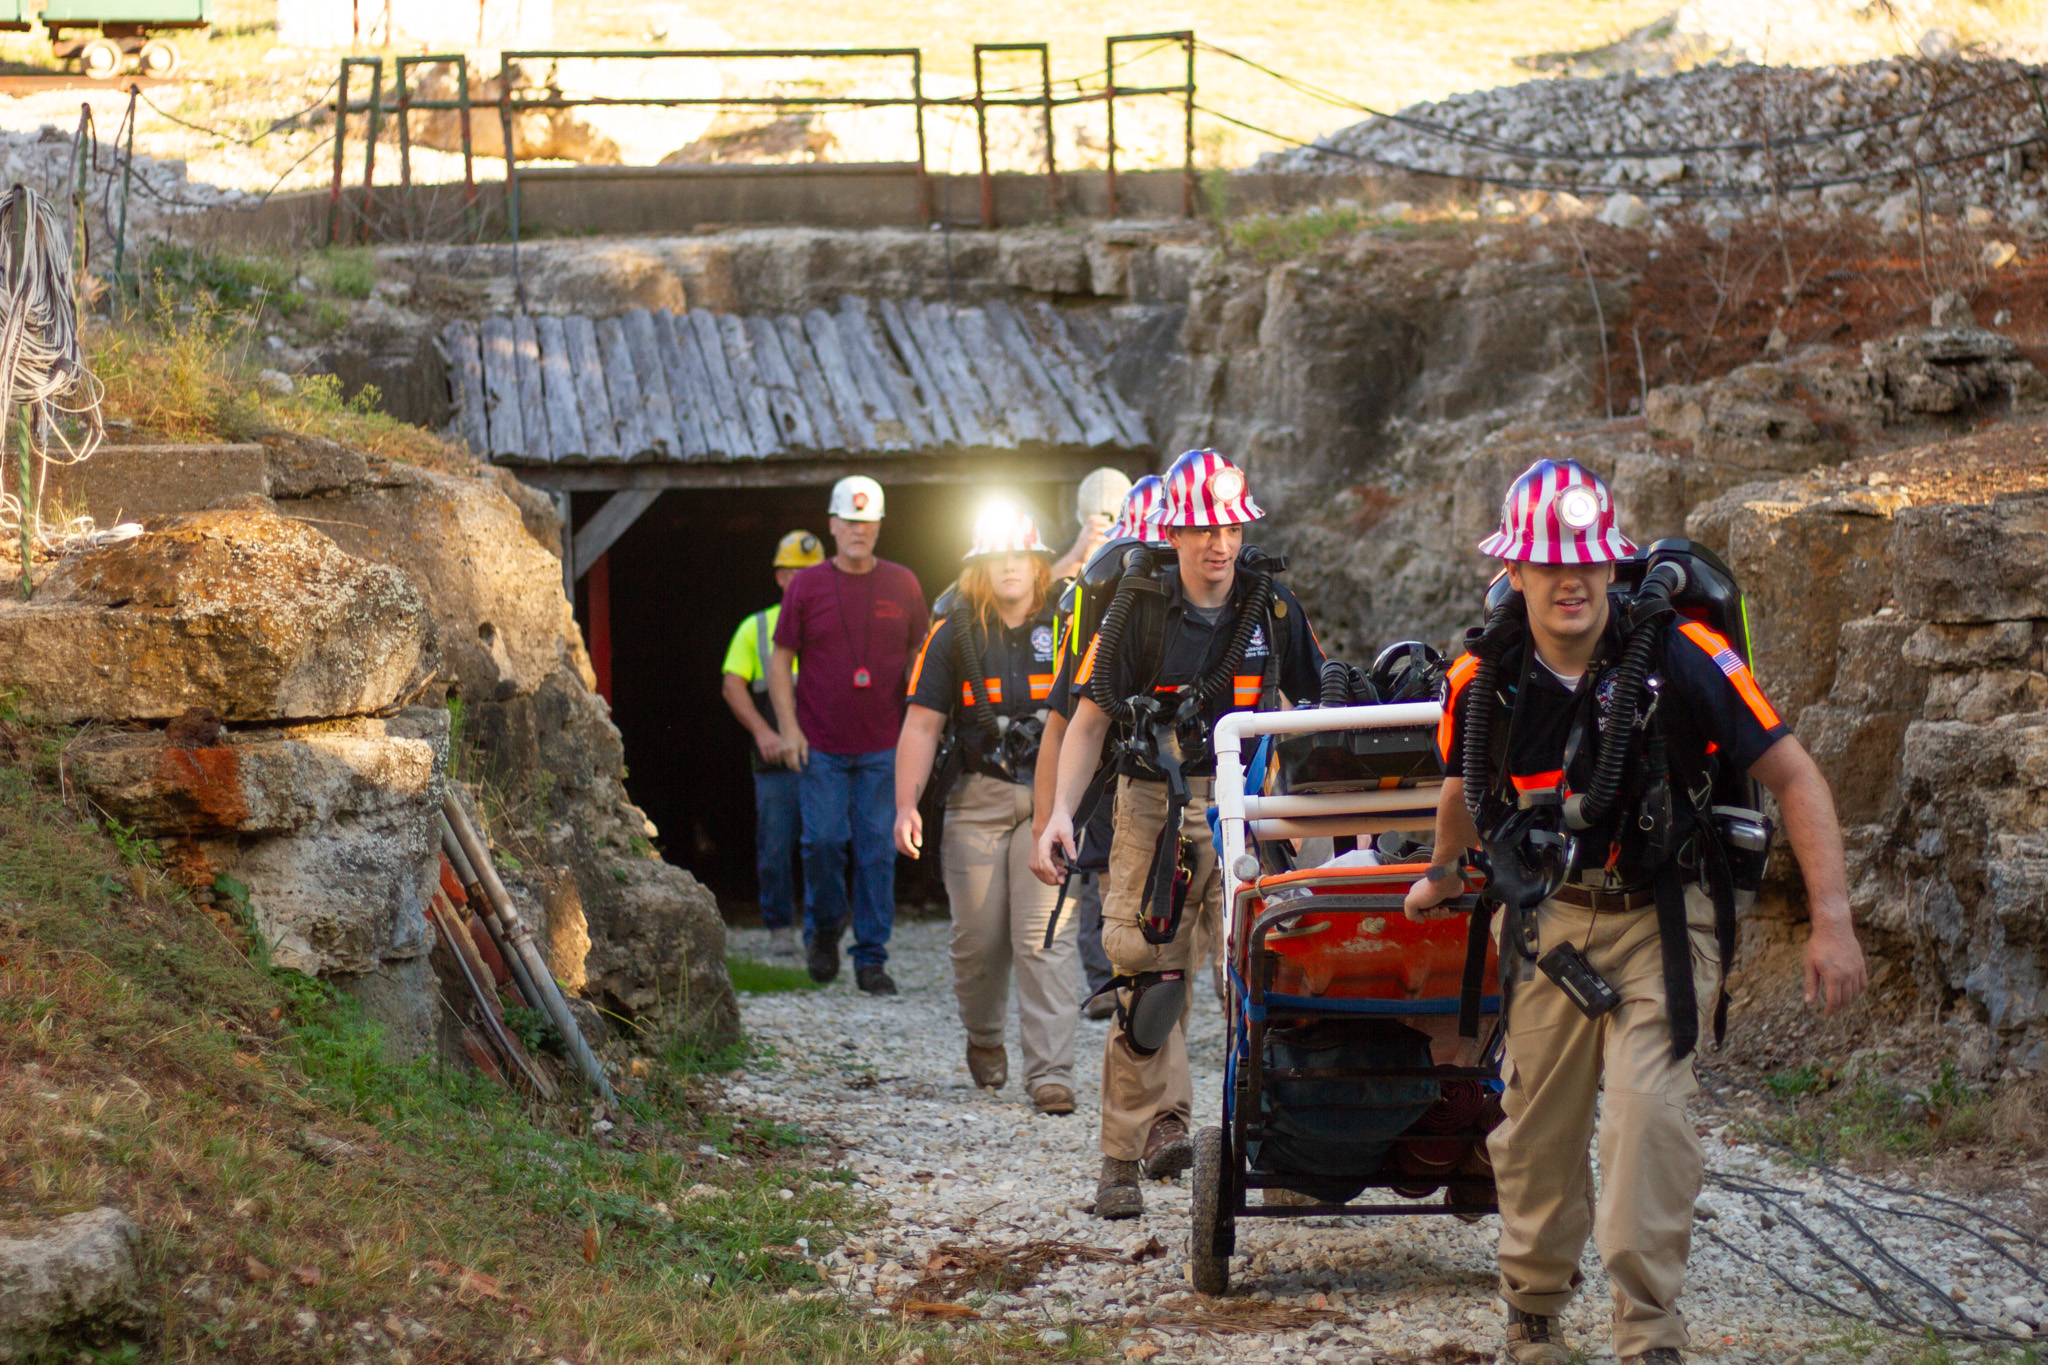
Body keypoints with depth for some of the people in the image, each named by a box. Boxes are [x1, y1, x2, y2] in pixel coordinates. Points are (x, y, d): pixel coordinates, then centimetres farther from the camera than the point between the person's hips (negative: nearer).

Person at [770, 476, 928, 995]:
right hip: (821, 745, -1)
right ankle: (824, 925, 22)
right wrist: (788, 727, -3)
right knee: (822, 840, -5)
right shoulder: (807, 586, 3)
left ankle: (872, 958, 5)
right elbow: (781, 659, 6)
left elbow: (920, 656, 14)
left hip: (883, 746, 1)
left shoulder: (902, 585, 7)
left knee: (877, 849, 0)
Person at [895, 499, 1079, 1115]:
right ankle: (983, 1037, 32)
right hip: (977, 800, 1)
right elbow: (922, 724, 5)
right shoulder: (954, 634, 6)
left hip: (1050, 796, -1)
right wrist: (906, 805, -5)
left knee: (1045, 938, -11)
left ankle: (1050, 1071, -12)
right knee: (978, 937, 3)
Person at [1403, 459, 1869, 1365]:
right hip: (1552, 918, 3)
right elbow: (1464, 789, 18)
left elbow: (1795, 779, -12)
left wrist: (1832, 922, -18)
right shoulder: (1482, 681, -6)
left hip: (1665, 921, -3)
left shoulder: (1681, 659, -17)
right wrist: (1442, 875, 35)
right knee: (1537, 1124, 5)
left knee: (1644, 1107, -19)